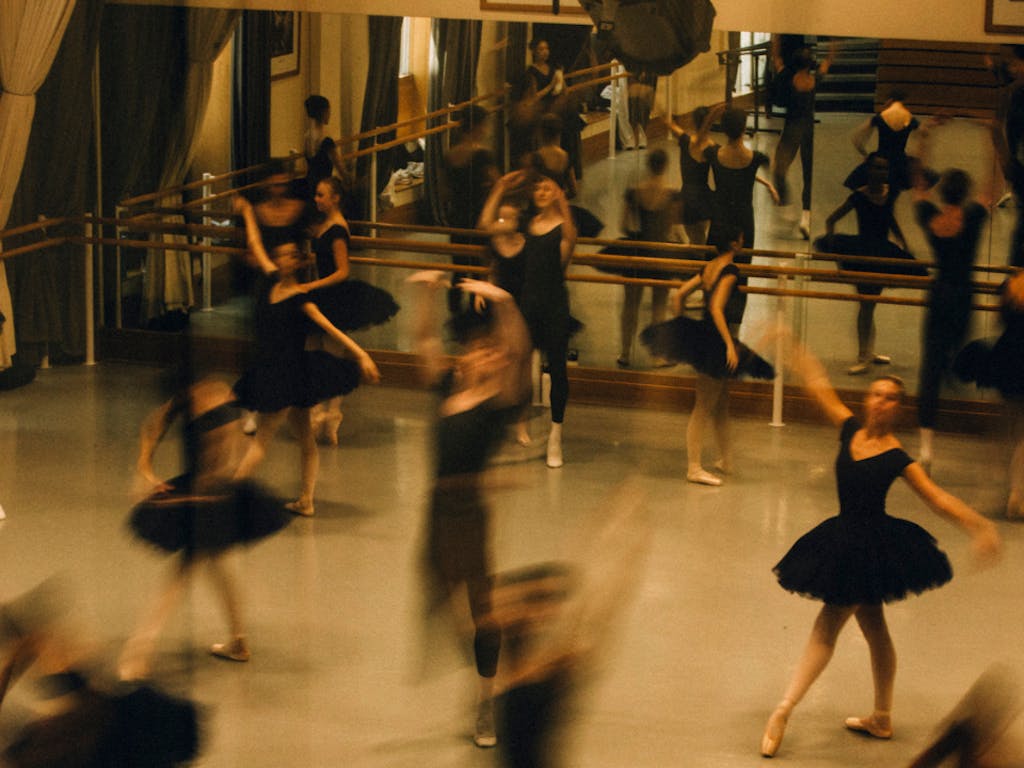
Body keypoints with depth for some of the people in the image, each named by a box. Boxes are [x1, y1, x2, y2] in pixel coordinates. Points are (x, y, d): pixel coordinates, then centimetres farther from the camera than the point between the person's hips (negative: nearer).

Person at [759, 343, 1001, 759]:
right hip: (846, 539, 7)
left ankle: (783, 710, -6)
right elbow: (819, 388, 6)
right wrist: (796, 354, 9)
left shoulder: (897, 459, -15)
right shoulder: (851, 430, 0)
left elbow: (938, 498, -15)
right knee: (873, 628, 17)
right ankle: (882, 719, 28)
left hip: (872, 548, -7)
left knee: (826, 627, -7)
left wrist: (979, 526, -25)